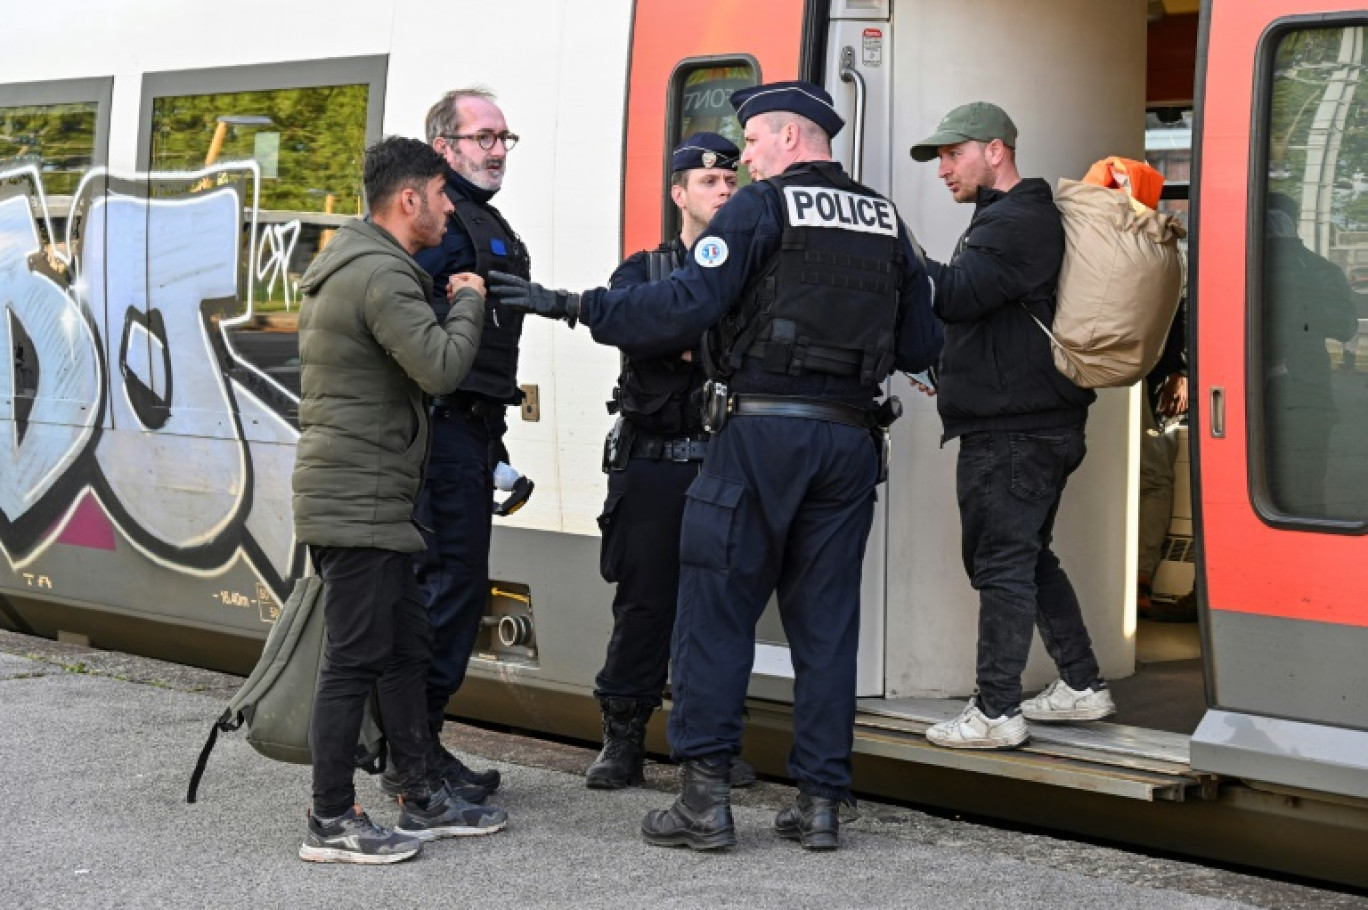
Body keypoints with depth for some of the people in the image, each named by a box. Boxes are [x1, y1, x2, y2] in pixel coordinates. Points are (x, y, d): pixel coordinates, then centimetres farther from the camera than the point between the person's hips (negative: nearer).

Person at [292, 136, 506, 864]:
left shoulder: (347, 264, 17)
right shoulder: (381, 275, -18)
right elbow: (441, 367, -26)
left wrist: (451, 301, 14)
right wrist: (467, 301, -10)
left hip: (369, 501, 11)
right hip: (359, 501, -11)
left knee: (404, 650, 15)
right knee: (355, 660, -5)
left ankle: (419, 801, 23)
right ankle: (330, 823, 2)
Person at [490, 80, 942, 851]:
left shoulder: (761, 207, -4)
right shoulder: (886, 223, 14)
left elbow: (687, 304, -16)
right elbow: (920, 347, 15)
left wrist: (573, 306, -12)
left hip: (762, 428, -5)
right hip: (849, 437, 6)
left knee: (718, 608, 0)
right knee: (827, 620, 8)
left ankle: (706, 795, -1)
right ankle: (821, 801, 9)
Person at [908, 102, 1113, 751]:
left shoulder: (1018, 223, -14)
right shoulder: (1012, 219, 21)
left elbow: (954, 293, -24)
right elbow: (967, 304, 19)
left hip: (1013, 430, -11)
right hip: (1034, 423, 11)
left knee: (1001, 563, -7)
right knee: (1027, 558, 18)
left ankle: (996, 712, -3)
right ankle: (1081, 686, 25)